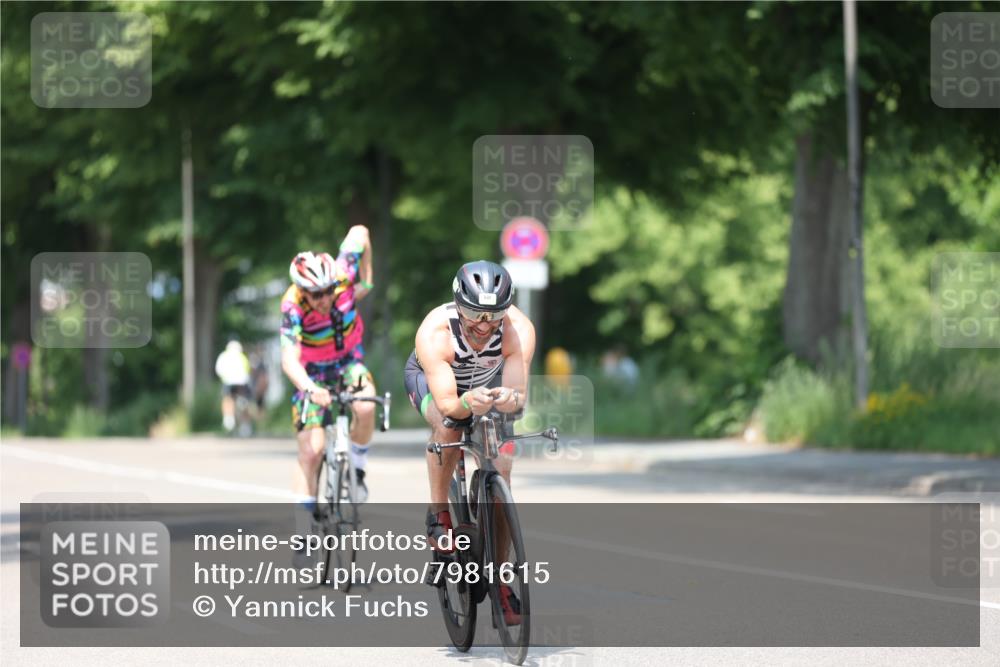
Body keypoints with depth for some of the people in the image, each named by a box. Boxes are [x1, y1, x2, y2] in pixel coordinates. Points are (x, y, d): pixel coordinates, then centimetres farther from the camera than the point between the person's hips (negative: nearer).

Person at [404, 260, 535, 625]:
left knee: (499, 476, -10)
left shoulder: (519, 330, -34)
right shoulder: (435, 332, -39)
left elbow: (520, 395, -37)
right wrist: (469, 403, -64)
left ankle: (500, 581, -2)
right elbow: (446, 403, -43)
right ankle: (438, 513, -13)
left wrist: (509, 399, -60)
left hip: (489, 382, 2)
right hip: (430, 379, -2)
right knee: (447, 427, -36)